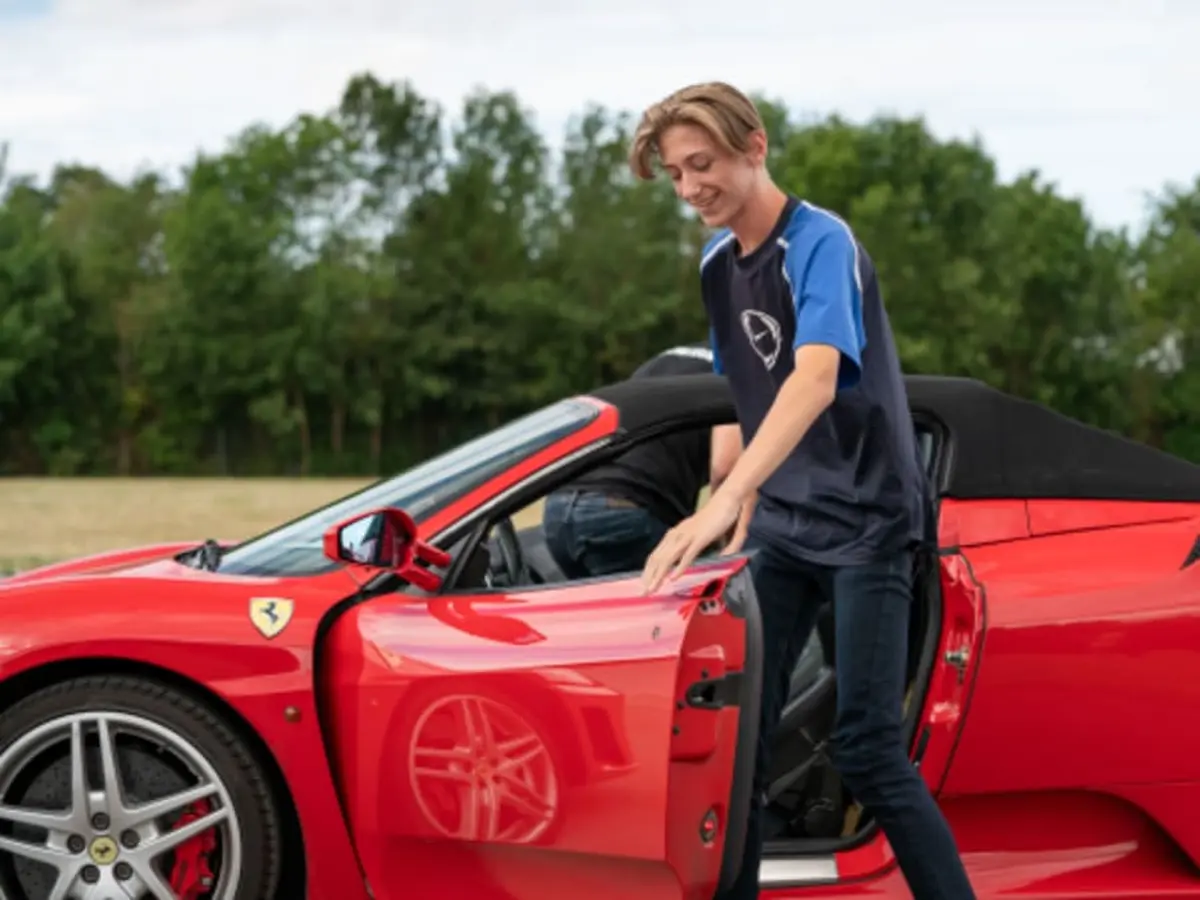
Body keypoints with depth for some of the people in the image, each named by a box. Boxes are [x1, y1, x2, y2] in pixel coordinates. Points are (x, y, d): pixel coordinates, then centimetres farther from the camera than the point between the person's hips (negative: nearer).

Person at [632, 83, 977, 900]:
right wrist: (730, 502, 10)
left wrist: (724, 502, -45)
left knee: (867, 750, -11)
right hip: (783, 525, 7)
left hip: (866, 520, -7)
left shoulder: (822, 242, -18)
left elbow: (815, 379, -34)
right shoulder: (717, 260, 7)